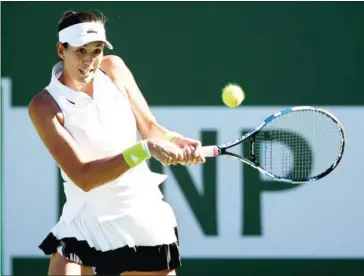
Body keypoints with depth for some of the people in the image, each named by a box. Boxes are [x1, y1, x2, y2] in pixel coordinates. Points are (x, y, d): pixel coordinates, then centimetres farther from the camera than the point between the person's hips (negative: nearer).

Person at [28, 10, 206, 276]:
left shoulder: (114, 68, -2)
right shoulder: (44, 106, -15)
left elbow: (150, 127, 2)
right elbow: (84, 177, -23)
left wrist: (176, 142, -22)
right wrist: (145, 148, -33)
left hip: (144, 222, 3)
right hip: (84, 225, -3)